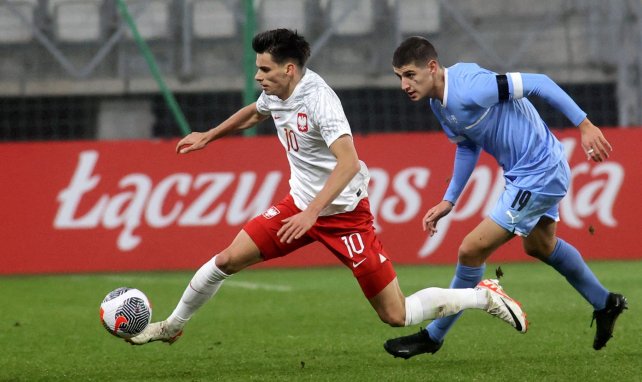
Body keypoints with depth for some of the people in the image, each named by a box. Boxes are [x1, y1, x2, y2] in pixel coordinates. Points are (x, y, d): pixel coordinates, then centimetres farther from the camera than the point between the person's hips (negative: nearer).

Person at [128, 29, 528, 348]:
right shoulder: (275, 94, -1)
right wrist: (207, 137, 31)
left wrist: (311, 213, -41)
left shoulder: (318, 99, -26)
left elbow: (348, 162, -36)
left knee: (397, 316, -7)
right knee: (226, 260, -1)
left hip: (344, 213, -7)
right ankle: (172, 326, 19)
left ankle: (484, 296, 10)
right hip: (301, 204, 7)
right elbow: (254, 113, 27)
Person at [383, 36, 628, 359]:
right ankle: (605, 304, 51)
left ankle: (433, 336, 6)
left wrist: (584, 125, -25)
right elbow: (468, 145, 15)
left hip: (538, 176, -10)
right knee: (540, 246, 31)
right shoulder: (439, 101, -1)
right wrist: (449, 200, 11)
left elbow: (537, 83, -25)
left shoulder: (469, 89, -30)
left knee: (471, 250, -9)